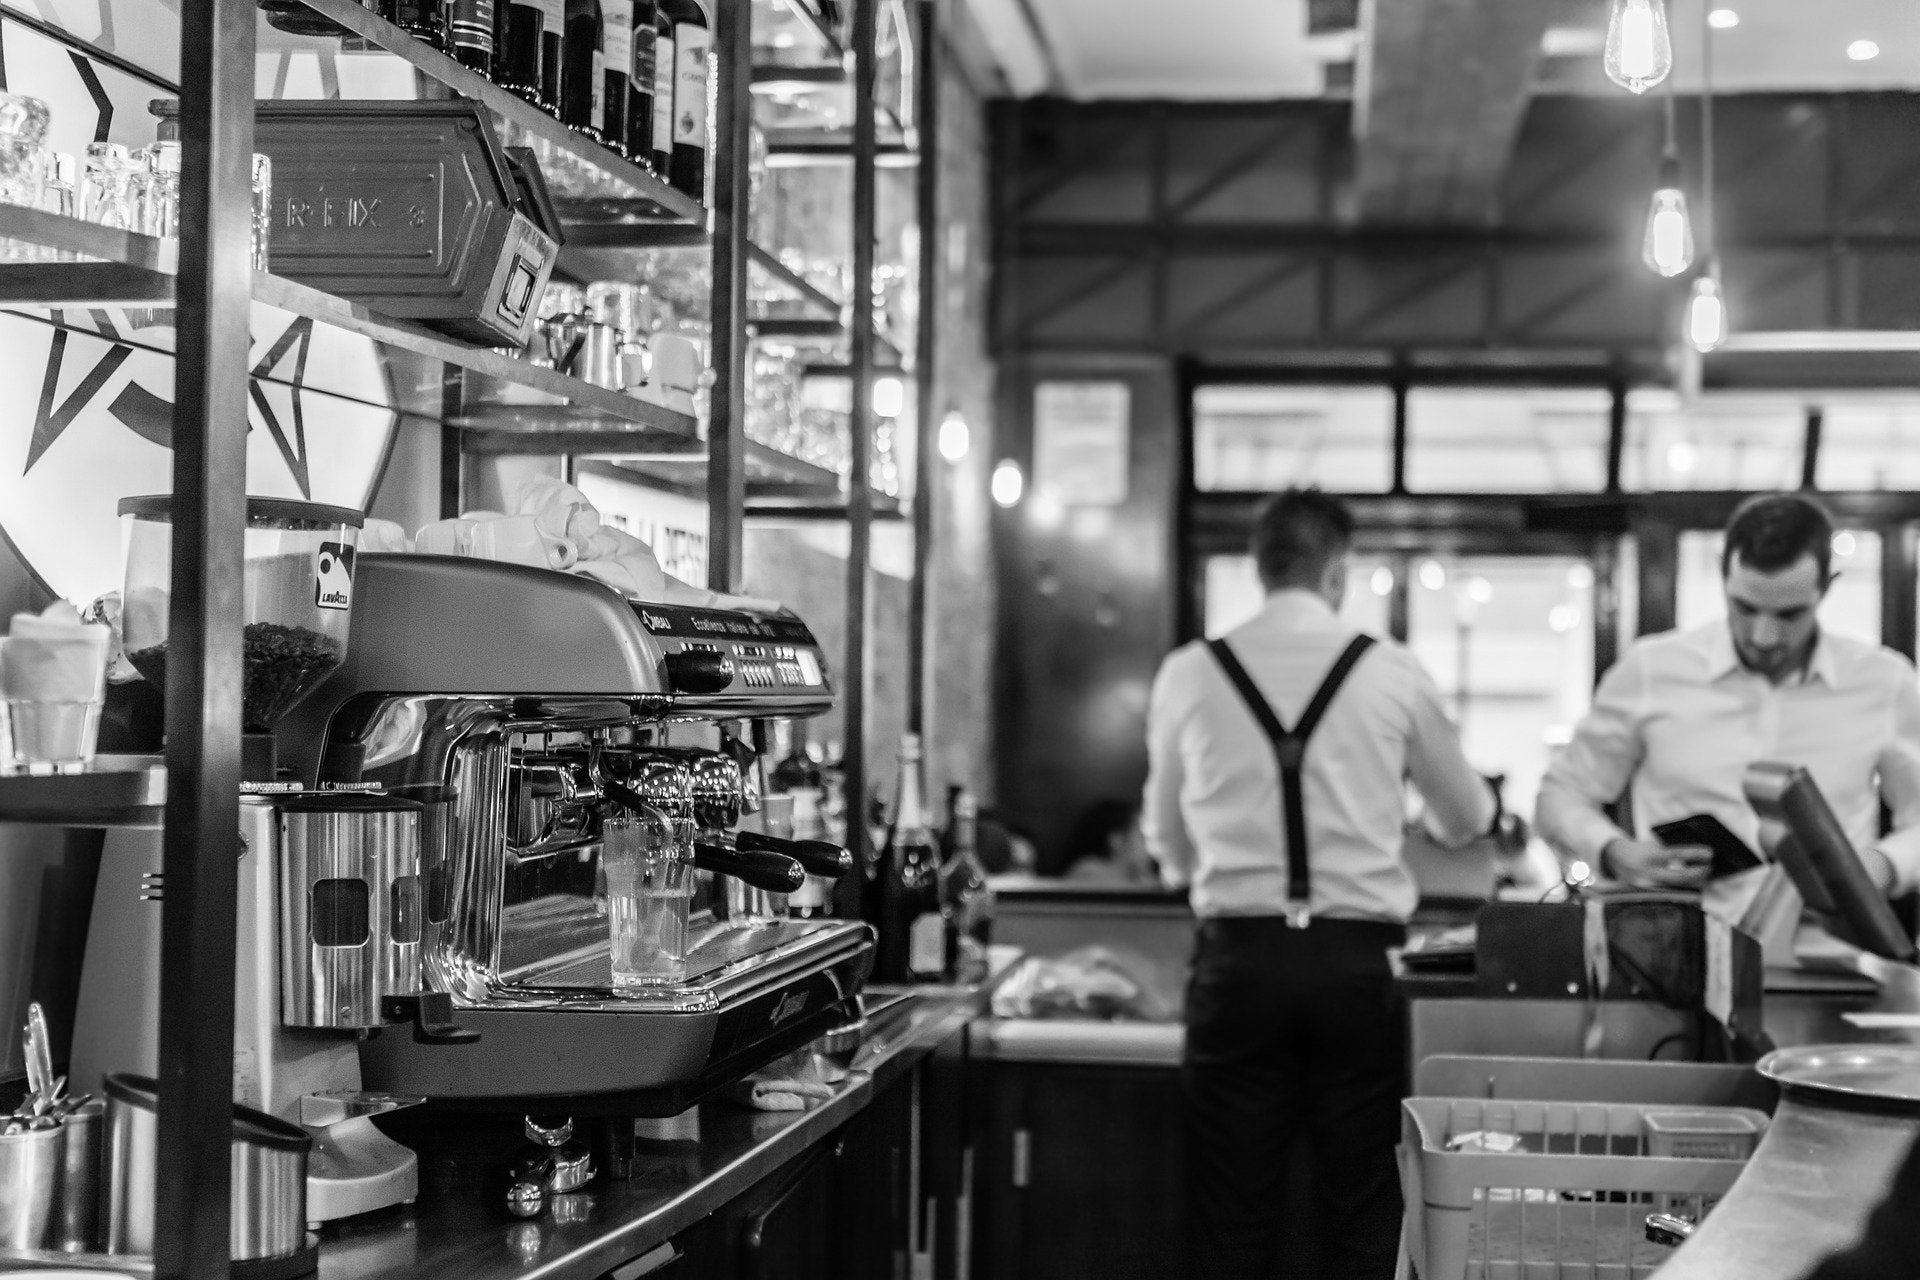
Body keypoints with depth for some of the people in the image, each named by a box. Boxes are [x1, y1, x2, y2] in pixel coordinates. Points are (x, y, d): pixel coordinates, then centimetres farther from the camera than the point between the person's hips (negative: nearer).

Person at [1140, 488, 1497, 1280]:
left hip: (1237, 956, 1)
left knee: (1232, 1215, 7)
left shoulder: (1188, 676, 2)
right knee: (1360, 1214, 8)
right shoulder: (1391, 674, 1)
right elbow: (1466, 820, 17)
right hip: (1359, 961, 0)